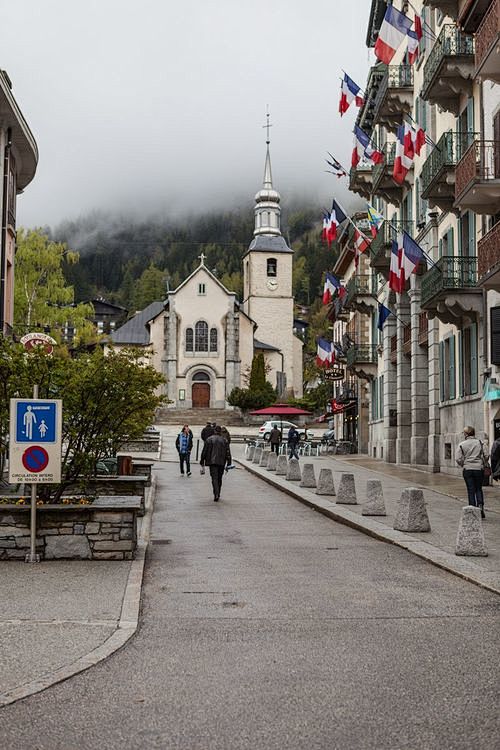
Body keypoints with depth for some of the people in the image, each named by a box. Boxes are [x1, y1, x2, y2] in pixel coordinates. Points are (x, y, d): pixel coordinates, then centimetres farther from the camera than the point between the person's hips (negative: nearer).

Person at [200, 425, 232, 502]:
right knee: (219, 478, 15)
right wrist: (228, 464, 7)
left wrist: (202, 463, 8)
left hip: (212, 462, -2)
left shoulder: (209, 439, 3)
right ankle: (218, 494, 22)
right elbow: (228, 453, 3)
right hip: (221, 462, 2)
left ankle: (216, 494, -24)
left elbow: (204, 452, 3)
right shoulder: (224, 440, 6)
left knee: (214, 478, -7)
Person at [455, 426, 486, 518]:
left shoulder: (461, 445, -2)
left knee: (471, 490, 5)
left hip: (467, 469, -1)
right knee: (479, 489, 13)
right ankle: (480, 505, -7)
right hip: (479, 469, 1)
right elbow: (485, 456, -1)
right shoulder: (479, 443, 1)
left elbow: (458, 459, -7)